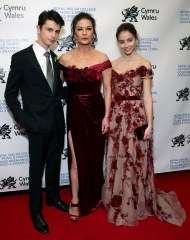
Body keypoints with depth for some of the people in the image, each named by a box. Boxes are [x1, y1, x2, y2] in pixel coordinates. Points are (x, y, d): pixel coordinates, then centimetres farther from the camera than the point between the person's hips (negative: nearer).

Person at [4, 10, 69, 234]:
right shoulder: (21, 58, -10)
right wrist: (23, 120, -13)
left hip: (57, 123, 5)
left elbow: (57, 91, 11)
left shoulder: (55, 59, 7)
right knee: (37, 168, 8)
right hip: (38, 125, -5)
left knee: (54, 163, 20)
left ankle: (53, 197, 42)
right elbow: (10, 94, -7)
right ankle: (35, 210, 27)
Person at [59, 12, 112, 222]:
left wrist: (106, 116, -5)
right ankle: (75, 201, 21)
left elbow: (107, 89, -1)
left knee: (95, 156, 14)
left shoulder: (102, 58, -4)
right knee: (77, 160, 4)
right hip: (75, 112, 0)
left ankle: (94, 196, 36)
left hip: (96, 111, 1)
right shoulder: (65, 59, -4)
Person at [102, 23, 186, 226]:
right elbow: (110, 94, 11)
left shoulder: (144, 65, -5)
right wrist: (106, 118, 9)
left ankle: (134, 206, 22)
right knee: (116, 162, 12)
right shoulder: (113, 65, 8)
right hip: (116, 117, 5)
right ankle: (118, 203, 30)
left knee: (135, 162, 4)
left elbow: (147, 97, -7)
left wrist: (149, 124, -11)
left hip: (136, 117, -4)